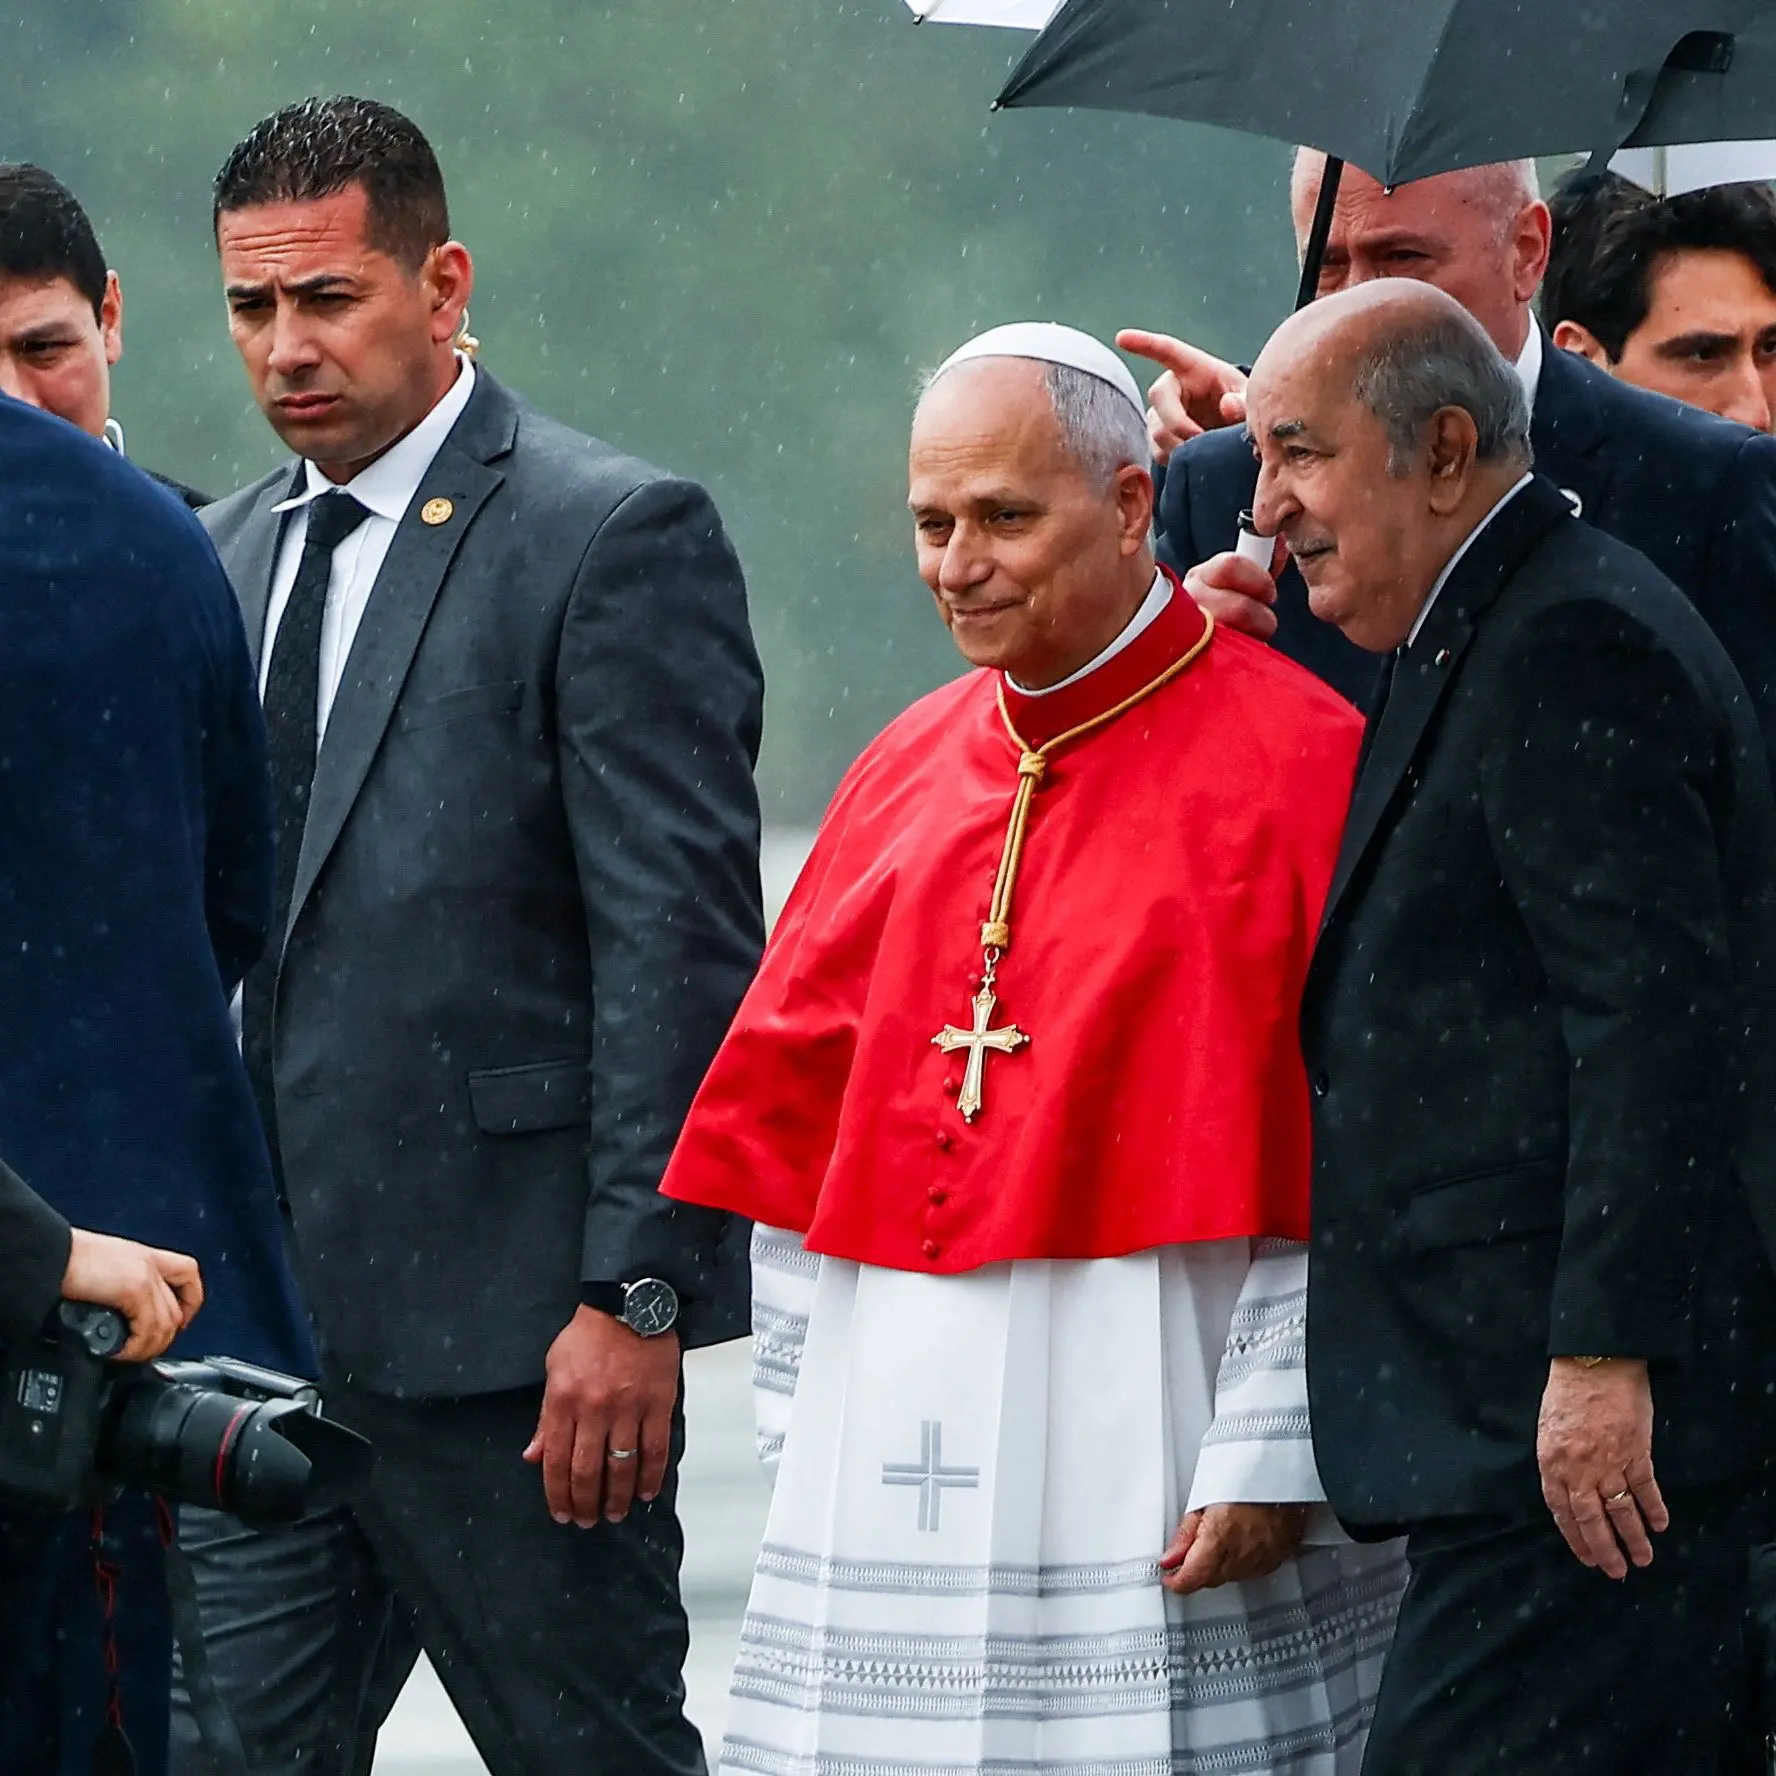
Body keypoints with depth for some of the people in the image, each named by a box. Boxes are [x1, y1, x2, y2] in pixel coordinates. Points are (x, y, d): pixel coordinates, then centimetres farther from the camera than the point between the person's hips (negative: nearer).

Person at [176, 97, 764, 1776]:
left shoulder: (617, 537, -7)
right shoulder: (229, 552, 16)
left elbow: (680, 941, -12)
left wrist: (635, 1293, -17)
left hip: (510, 1324, -6)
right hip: (258, 1317, 7)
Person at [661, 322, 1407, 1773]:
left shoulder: (1296, 763, -5)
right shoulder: (906, 773, 14)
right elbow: (796, 1128, 15)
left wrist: (1271, 1455, -14)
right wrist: (800, 1433, 9)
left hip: (1157, 1452, -5)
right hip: (899, 1458, 5)